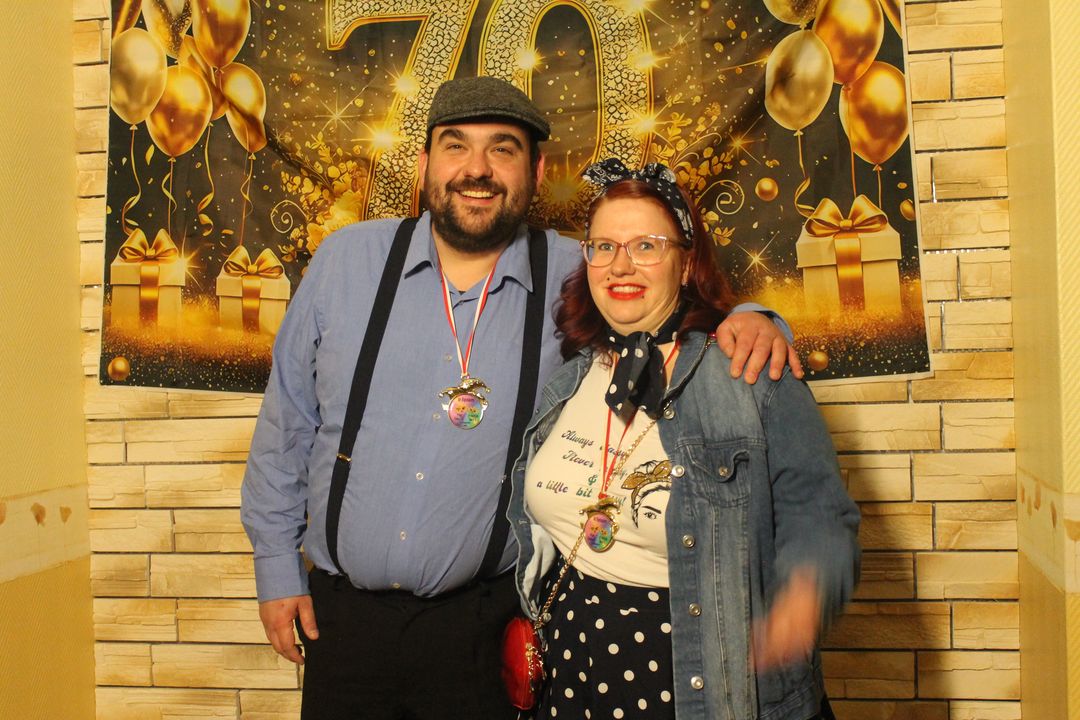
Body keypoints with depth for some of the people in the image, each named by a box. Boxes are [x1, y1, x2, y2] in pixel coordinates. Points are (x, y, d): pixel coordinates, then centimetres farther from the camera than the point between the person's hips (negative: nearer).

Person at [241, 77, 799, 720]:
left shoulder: (573, 279, -6)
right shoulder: (348, 259, -2)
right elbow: (287, 421, 5)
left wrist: (749, 323, -17)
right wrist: (277, 567, 6)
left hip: (481, 621, -1)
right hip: (341, 613, 2)